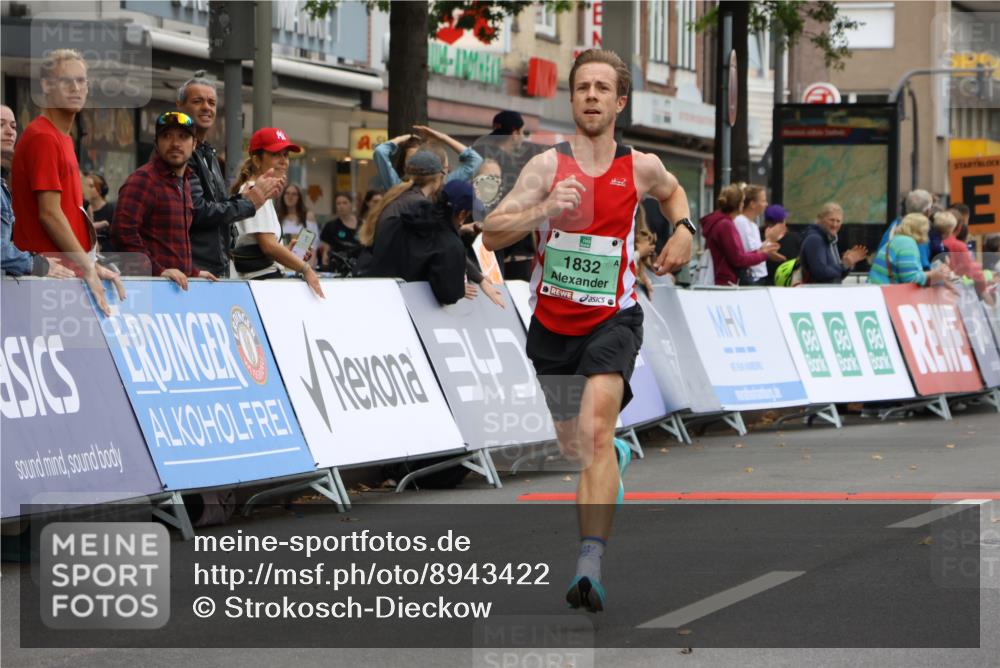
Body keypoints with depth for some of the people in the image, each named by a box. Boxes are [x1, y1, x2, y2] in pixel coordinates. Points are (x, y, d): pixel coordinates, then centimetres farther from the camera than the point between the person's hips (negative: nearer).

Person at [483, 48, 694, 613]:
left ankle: (590, 567, -35)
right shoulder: (548, 166, -8)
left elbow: (672, 191, 25)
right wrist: (544, 211, -32)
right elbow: (492, 234, -16)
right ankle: (616, 458, 59)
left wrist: (684, 230, 6)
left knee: (596, 427, -27)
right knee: (574, 446, 19)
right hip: (553, 323, 2)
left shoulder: (642, 168, -1)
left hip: (613, 318, -2)